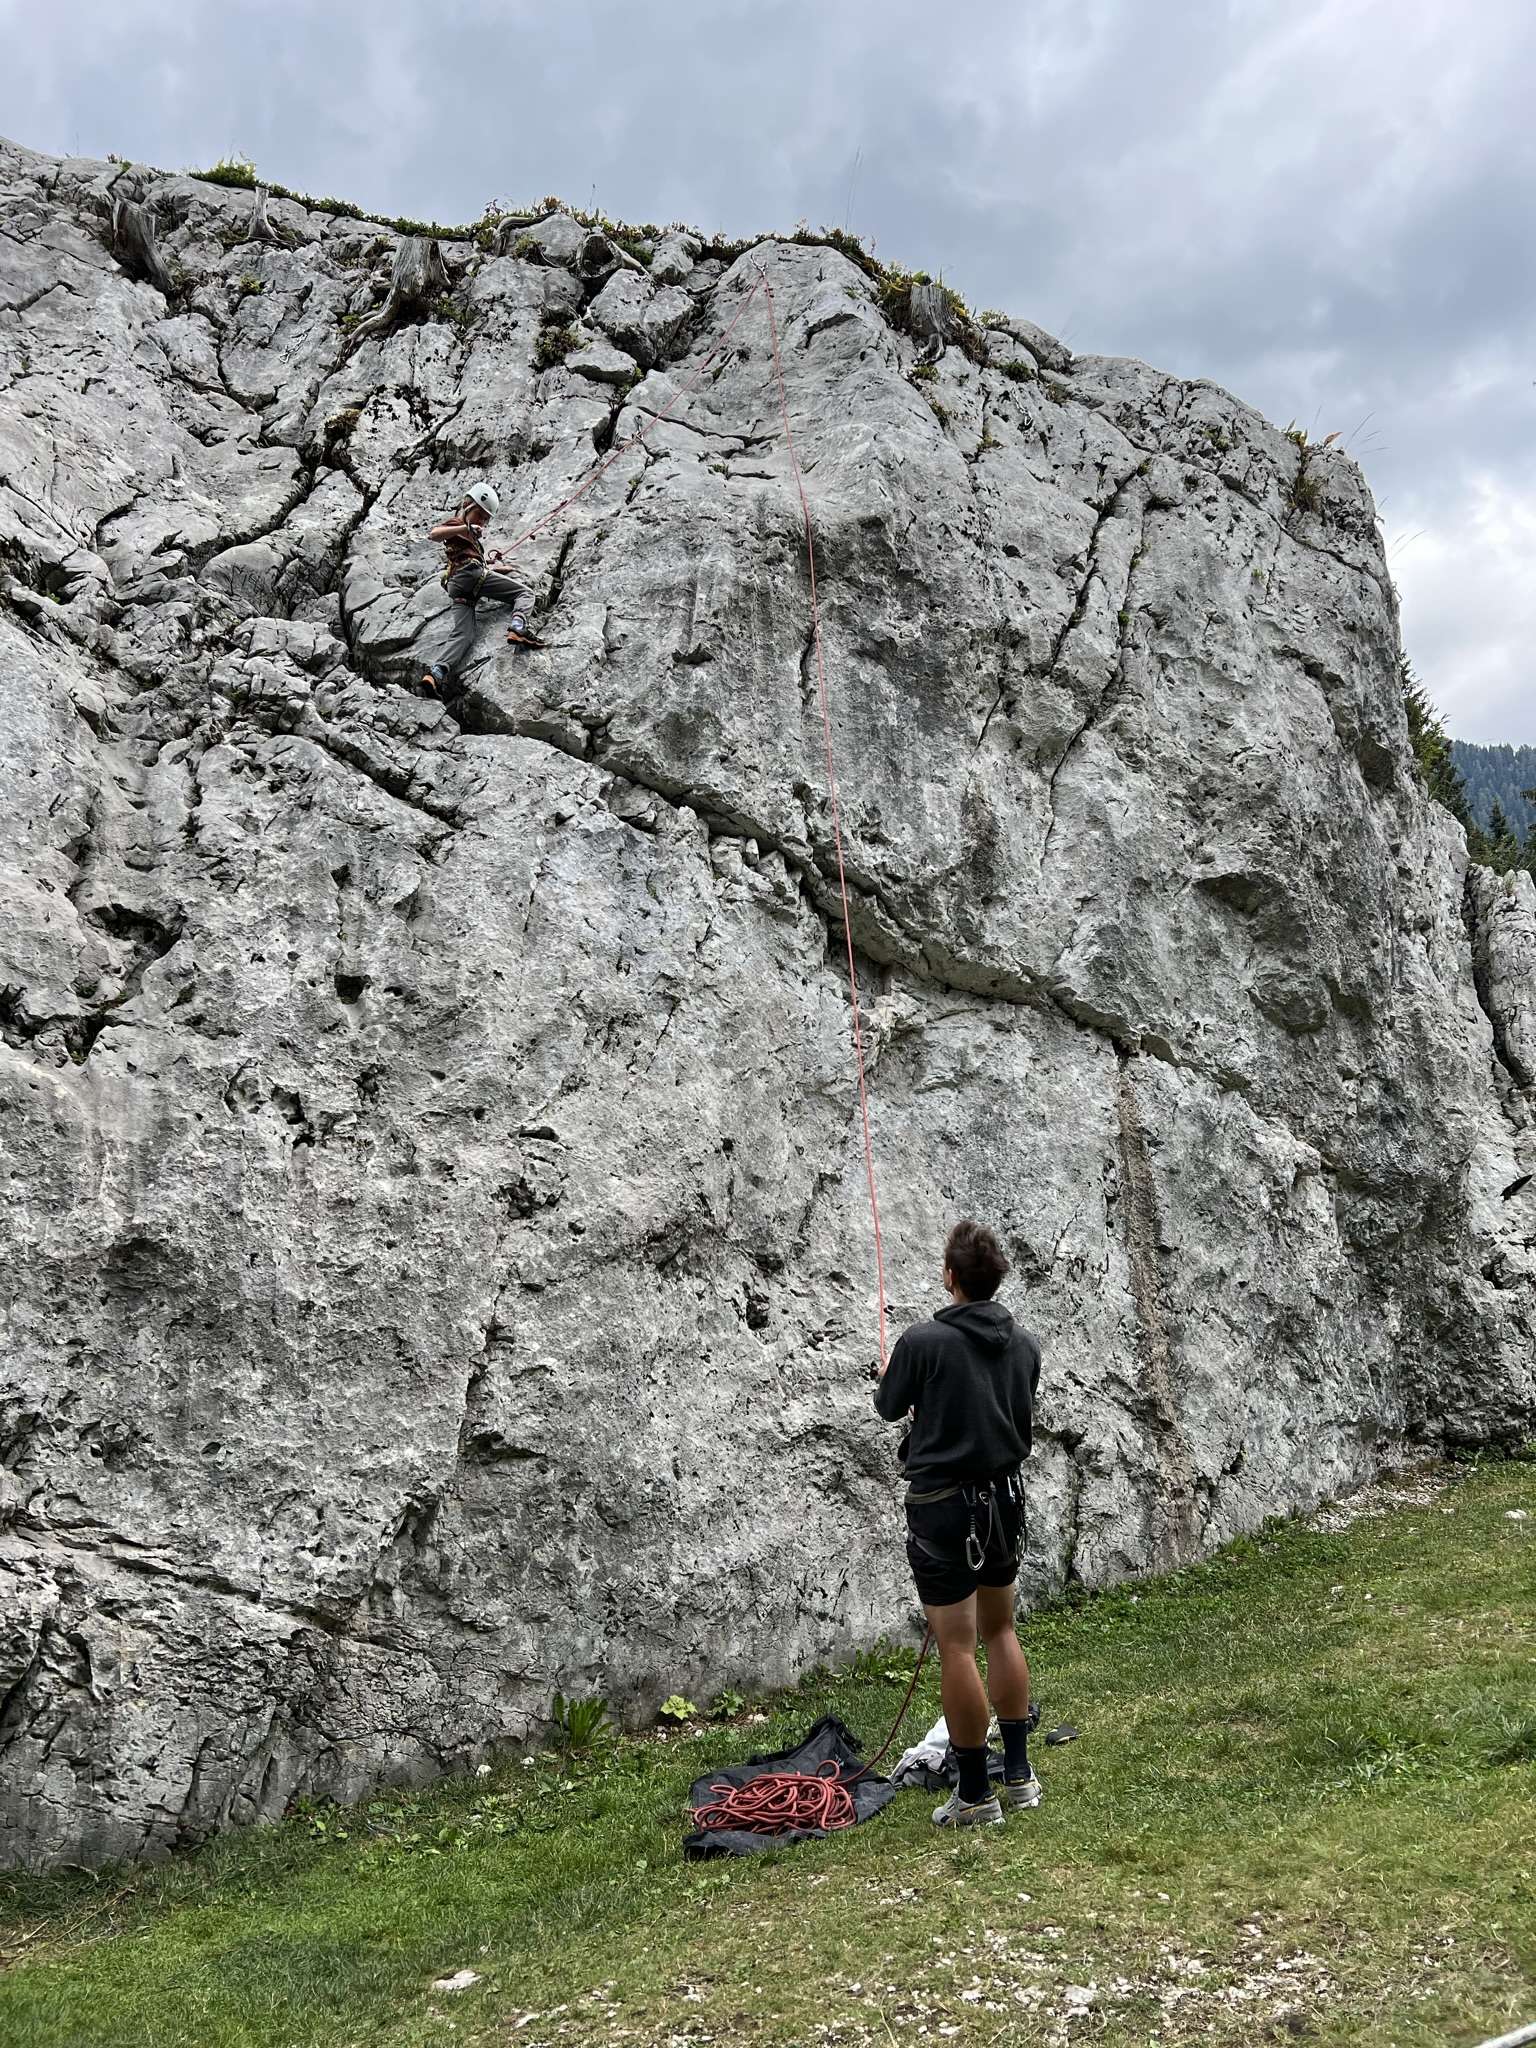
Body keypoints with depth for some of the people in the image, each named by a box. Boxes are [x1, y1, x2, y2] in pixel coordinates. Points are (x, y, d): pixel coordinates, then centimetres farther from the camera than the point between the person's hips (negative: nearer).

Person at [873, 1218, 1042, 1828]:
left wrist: (889, 1378, 23)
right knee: (1000, 1630, 19)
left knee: (956, 1647, 0)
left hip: (944, 1504, -6)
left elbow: (890, 1408, 1)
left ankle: (976, 1795, 7)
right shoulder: (1024, 1345, 1)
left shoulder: (923, 1341, -16)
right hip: (1004, 1498, 6)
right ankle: (1019, 1774, 25)